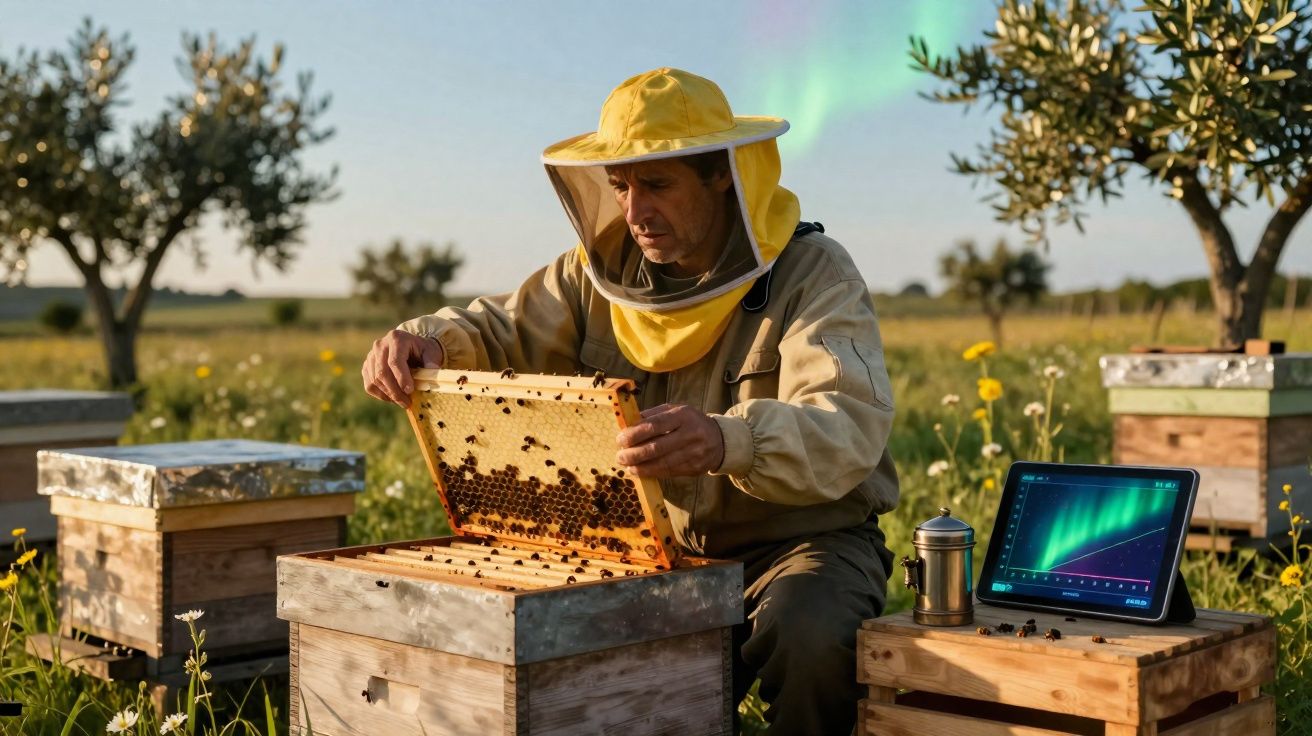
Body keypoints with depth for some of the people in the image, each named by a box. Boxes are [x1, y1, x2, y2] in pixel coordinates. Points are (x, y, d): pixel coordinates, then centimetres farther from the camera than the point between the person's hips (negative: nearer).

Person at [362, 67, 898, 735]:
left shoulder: (814, 274, -17)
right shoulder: (603, 270, 2)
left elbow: (850, 431, -31)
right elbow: (497, 332, 7)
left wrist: (727, 442, -53)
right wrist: (424, 340, -18)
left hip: (809, 539, -4)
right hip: (669, 547, 5)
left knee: (807, 635, -35)